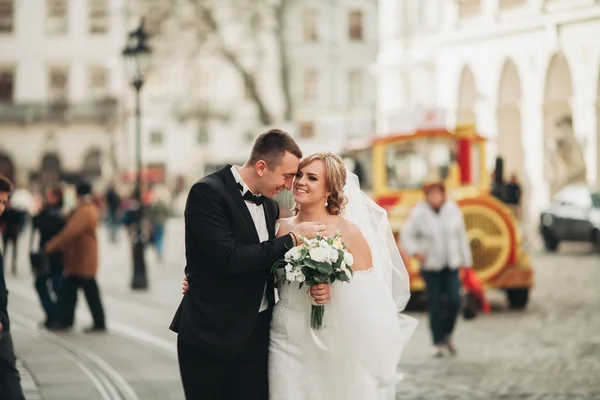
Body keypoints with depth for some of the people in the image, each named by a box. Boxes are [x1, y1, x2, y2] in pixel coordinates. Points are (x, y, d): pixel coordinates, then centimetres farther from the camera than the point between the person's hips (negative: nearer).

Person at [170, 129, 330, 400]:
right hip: (211, 337, -6)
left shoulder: (269, 205, 11)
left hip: (256, 335, 6)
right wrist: (293, 238, -17)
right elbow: (229, 258, -23)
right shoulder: (208, 192, -13)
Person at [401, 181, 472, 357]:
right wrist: (415, 252, -16)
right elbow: (406, 235, 0)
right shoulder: (418, 214, -7)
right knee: (435, 305, 0)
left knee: (454, 300, -8)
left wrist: (465, 260, 9)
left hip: (451, 265, 2)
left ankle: (447, 334, 16)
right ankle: (438, 343, 11)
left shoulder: (453, 210, 0)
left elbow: (461, 236, 7)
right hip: (430, 266, -2)